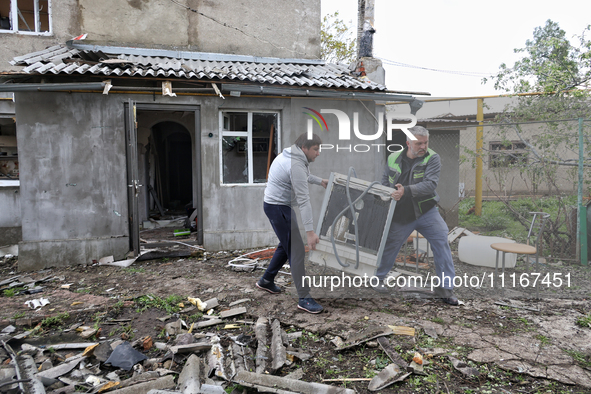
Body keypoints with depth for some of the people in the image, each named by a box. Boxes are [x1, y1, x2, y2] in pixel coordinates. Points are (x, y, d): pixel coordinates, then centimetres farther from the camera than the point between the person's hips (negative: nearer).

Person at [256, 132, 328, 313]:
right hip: (278, 208, -11)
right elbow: (303, 200, -29)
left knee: (286, 245, 23)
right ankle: (304, 299, -4)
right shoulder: (296, 165, -25)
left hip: (279, 205, 11)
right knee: (296, 251, -9)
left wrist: (320, 181, 30)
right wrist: (310, 231, -31)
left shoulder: (290, 155, 7)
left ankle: (266, 281, 36)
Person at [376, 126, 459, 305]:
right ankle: (378, 278, 36)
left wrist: (406, 191, -37)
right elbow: (385, 182, 12)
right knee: (390, 247, 12)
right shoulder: (393, 159, -1)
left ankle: (445, 288, 2)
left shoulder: (432, 158, -10)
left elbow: (430, 184, -25)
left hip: (427, 212, -1)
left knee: (442, 243, -11)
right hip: (400, 216, 2)